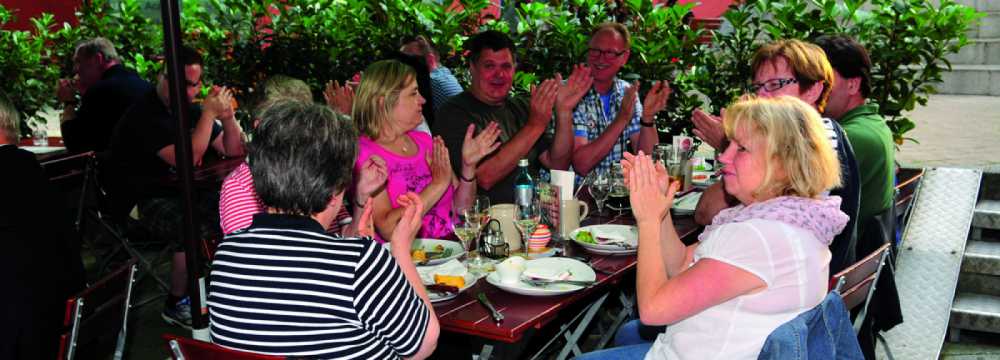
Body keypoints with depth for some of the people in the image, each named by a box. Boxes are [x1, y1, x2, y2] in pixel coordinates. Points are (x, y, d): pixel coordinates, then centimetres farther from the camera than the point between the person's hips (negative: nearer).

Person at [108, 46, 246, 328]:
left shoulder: (191, 111, 11)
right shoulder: (145, 115, -14)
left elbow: (234, 151, 13)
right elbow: (187, 159, -26)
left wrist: (227, 116, -5)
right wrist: (209, 113, -20)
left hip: (183, 194, 8)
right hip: (145, 204, -8)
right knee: (194, 228, -34)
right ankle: (176, 306, -14)